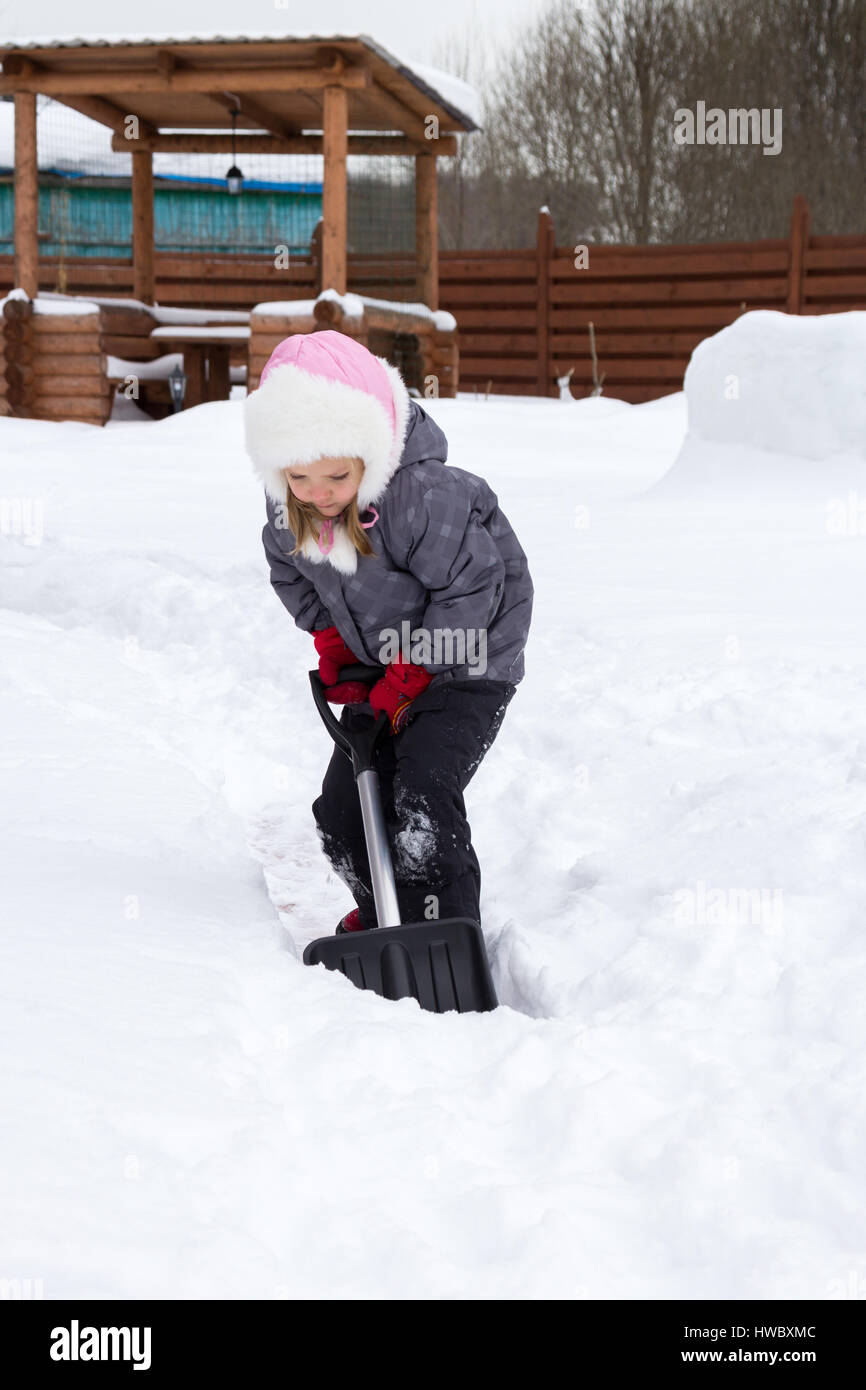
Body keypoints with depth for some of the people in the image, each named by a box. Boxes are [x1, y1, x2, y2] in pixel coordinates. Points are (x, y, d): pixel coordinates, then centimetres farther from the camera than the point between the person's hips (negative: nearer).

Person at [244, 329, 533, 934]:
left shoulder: (426, 496, -32)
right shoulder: (288, 505, -11)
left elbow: (470, 587, -25)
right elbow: (293, 575, 10)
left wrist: (409, 678, -20)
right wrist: (331, 639, -1)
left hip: (466, 663, -7)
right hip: (384, 669, 7)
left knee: (422, 799, -21)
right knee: (343, 805, 8)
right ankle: (379, 918, 32)